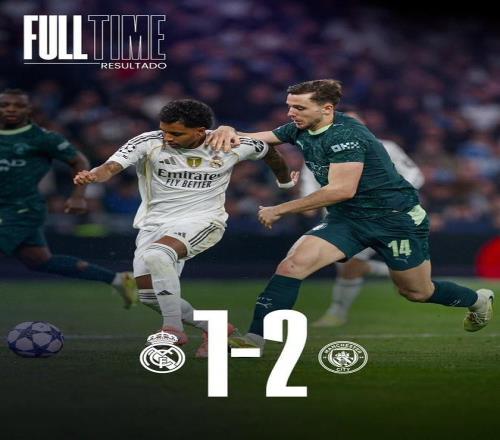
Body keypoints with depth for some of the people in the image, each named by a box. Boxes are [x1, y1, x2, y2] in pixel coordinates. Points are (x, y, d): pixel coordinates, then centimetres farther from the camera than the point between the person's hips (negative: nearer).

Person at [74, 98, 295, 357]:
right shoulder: (149, 143, -11)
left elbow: (268, 152, 14)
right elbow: (111, 167, -25)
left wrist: (285, 180, 32)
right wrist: (92, 176, -49)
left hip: (201, 222, -4)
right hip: (154, 224, 4)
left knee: (155, 254, -33)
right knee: (148, 294, 1)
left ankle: (173, 328, -21)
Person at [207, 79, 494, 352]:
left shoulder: (346, 135, -26)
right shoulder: (300, 130, -1)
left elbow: (342, 190, -32)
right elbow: (256, 139, 7)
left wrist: (280, 210, -27)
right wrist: (230, 131, -19)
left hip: (397, 218, -6)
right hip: (347, 219, 6)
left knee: (417, 293, 11)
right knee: (293, 264, -18)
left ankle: (479, 300, 42)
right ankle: (255, 339, -21)